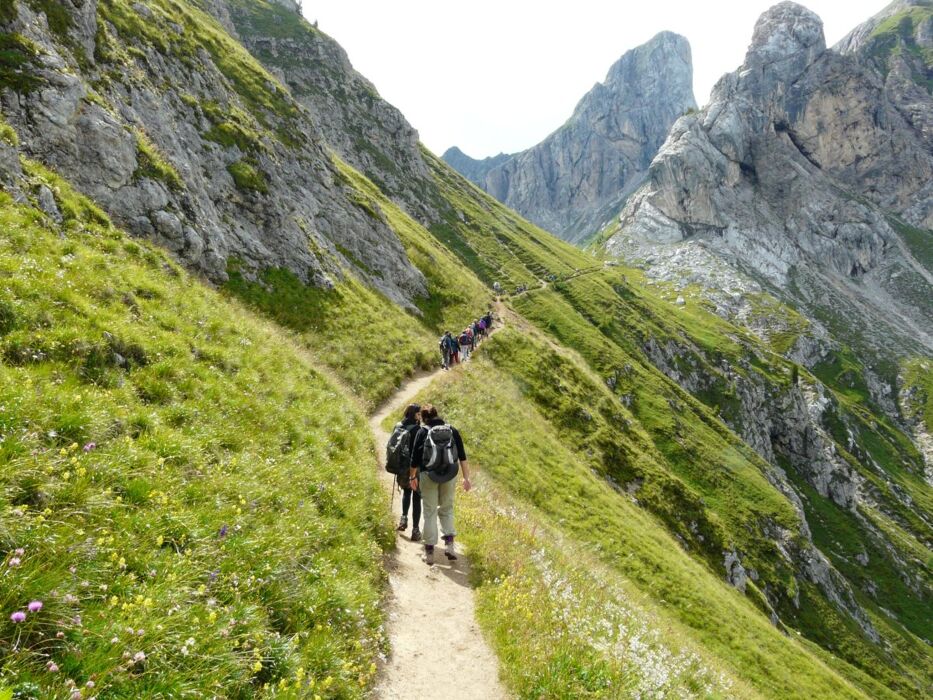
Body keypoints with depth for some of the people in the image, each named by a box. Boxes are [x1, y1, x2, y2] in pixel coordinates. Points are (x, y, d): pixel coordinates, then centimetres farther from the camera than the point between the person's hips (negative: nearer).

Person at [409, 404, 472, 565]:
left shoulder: (423, 432, -2)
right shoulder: (452, 430, 5)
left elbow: (415, 457, 0)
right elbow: (462, 456, 1)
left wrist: (413, 477, 14)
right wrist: (466, 478, 5)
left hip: (428, 475, -2)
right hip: (450, 476, 2)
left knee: (429, 512, 8)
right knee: (447, 509, 18)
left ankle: (429, 552, 12)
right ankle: (449, 543, 1)